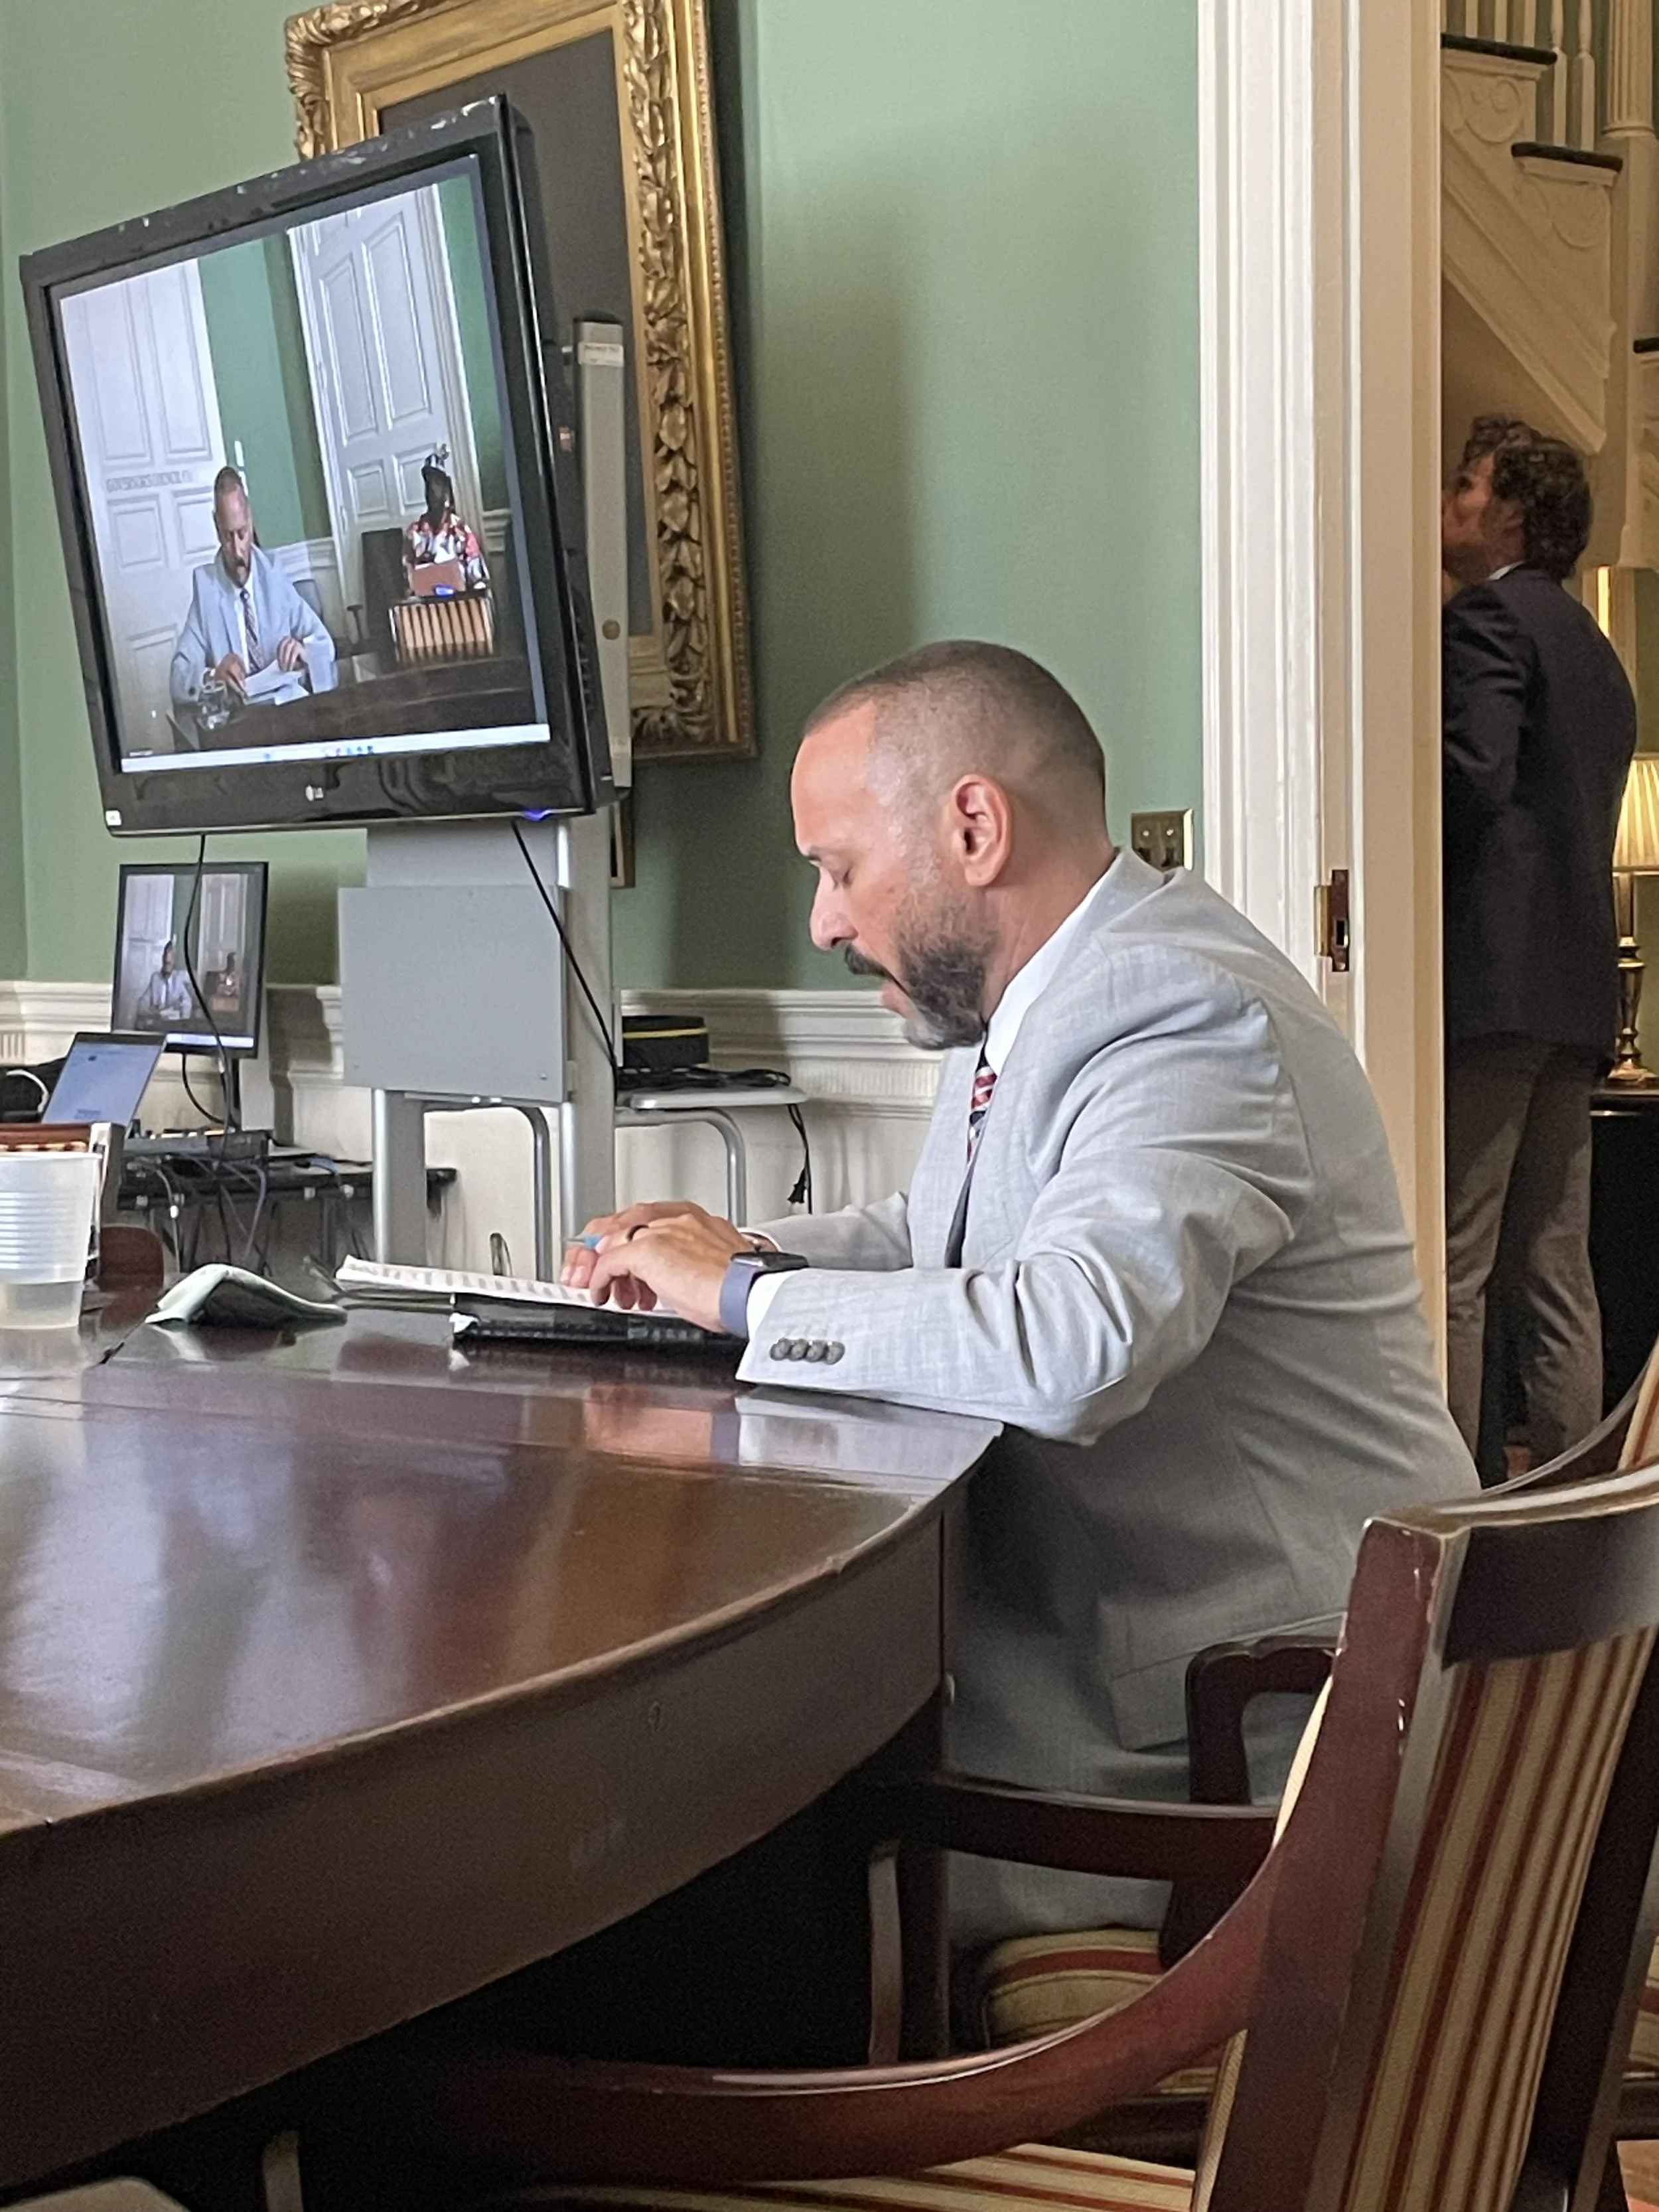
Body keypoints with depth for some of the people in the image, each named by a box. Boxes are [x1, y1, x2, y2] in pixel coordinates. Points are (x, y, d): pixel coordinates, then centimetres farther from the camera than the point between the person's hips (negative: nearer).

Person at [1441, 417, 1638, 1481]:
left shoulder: (1488, 615, -5)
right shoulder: (1593, 648, 24)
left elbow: (1473, 775, -19)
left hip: (1492, 978, -9)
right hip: (1577, 986, 10)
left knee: (1452, 1271, -8)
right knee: (1554, 1272, 10)